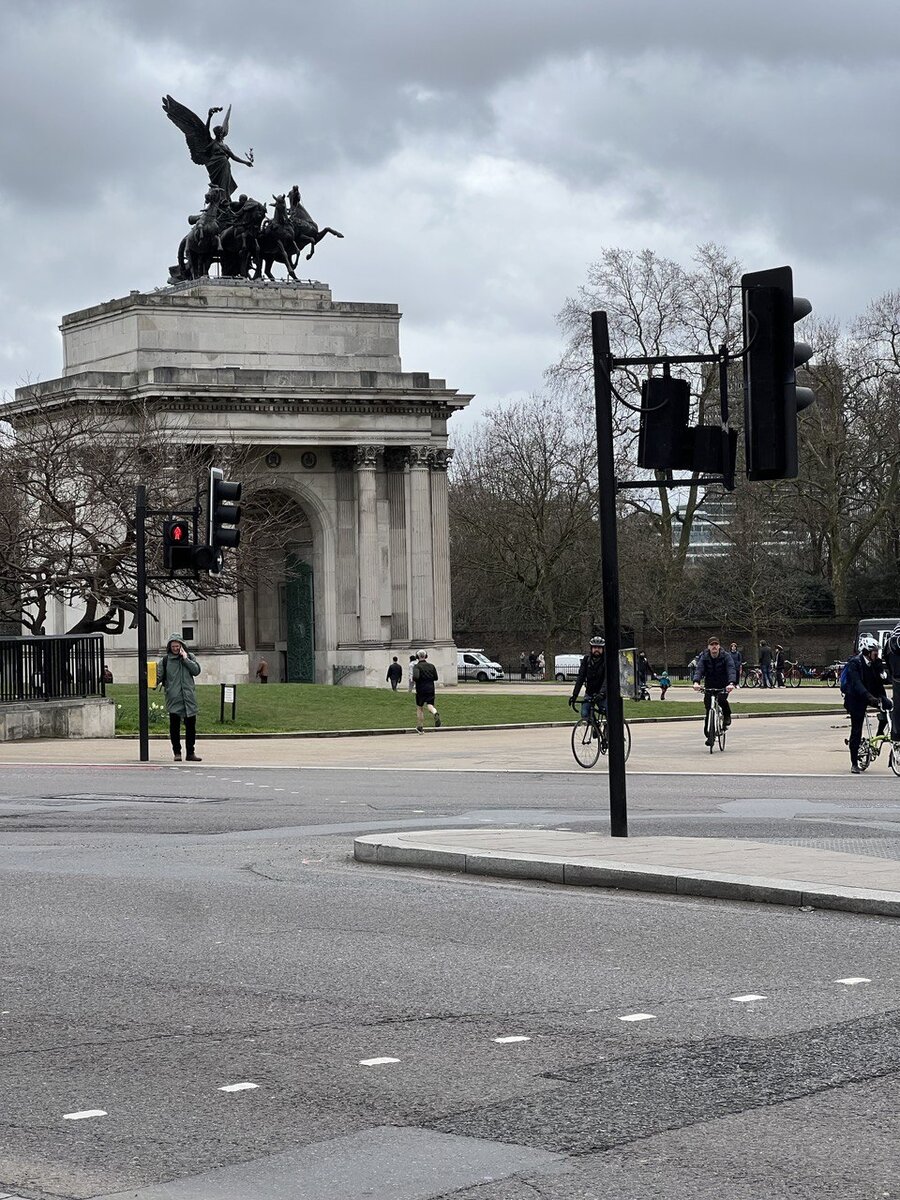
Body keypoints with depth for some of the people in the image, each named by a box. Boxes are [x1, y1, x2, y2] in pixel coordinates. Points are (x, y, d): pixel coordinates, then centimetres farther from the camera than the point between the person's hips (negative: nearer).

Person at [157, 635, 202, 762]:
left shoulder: (189, 657, 10)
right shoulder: (165, 660, 5)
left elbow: (196, 670, -1)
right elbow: (159, 676, 2)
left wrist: (185, 659, -6)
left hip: (189, 698, 2)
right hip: (173, 698, -2)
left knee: (191, 725, 4)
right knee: (174, 726, -2)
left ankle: (190, 753, 12)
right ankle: (177, 753, 7)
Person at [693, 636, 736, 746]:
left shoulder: (726, 657, -11)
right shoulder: (704, 658, -6)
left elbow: (731, 670, -26)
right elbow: (699, 670, -22)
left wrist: (731, 683, -46)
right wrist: (696, 682, -43)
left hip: (723, 686, -2)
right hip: (709, 686, 2)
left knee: (722, 700, -31)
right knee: (708, 708, -5)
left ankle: (727, 716, 2)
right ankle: (709, 735, 5)